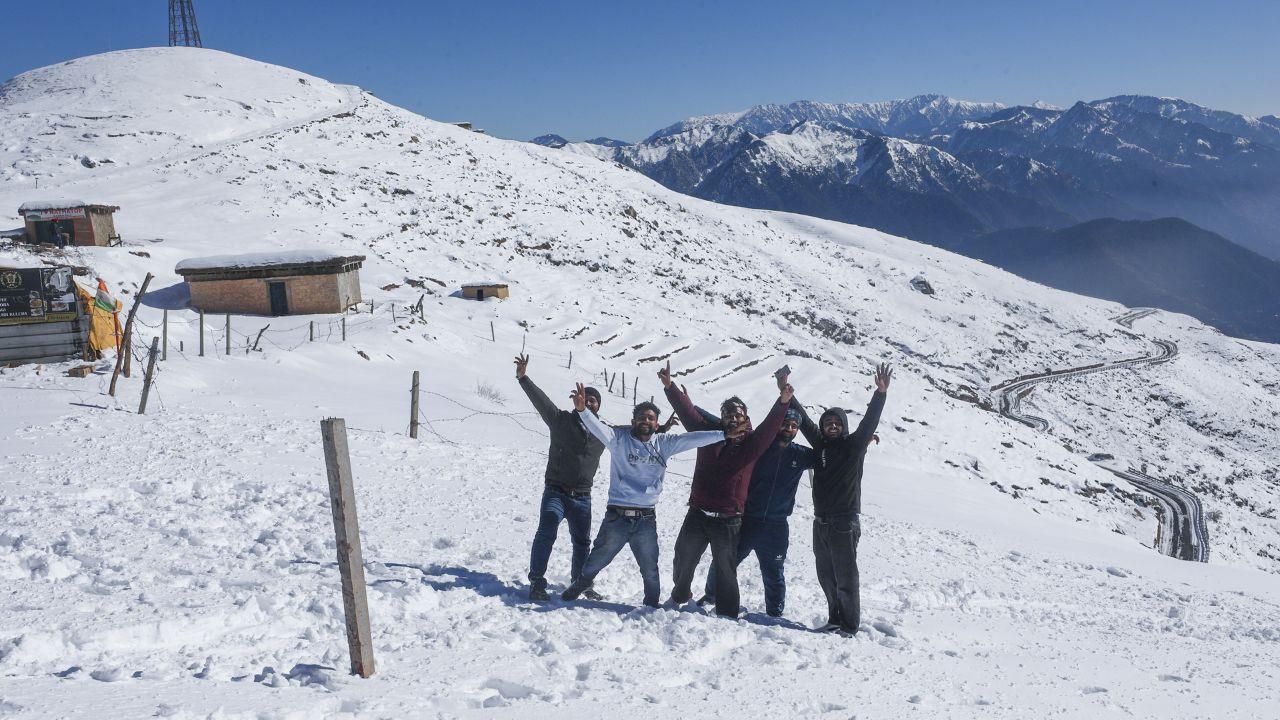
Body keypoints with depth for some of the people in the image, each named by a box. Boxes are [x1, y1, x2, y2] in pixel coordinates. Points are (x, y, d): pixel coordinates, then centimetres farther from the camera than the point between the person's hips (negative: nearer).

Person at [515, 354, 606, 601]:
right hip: (555, 492, -4)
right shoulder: (562, 420, -4)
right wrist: (523, 378, -28)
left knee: (582, 541, 16)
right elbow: (541, 400, -16)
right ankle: (537, 582, -15)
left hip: (582, 497, 4)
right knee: (546, 533, -21)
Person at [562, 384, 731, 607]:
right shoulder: (619, 438, -6)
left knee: (650, 568, 17)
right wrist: (582, 410, -40)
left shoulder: (664, 443, 4)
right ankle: (581, 583, 42)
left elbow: (692, 439, -1)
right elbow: (598, 427, -21)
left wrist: (724, 434, -7)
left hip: (646, 519, 2)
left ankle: (652, 605, 38)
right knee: (598, 559, 13)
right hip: (617, 516, -2)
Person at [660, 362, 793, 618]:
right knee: (683, 560, 17)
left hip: (728, 520, -2)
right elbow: (688, 412, 2)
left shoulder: (751, 442, 0)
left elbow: (770, 427, -14)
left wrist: (782, 403, -31)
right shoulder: (710, 433, 6)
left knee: (725, 570, 7)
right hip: (697, 514, 3)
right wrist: (670, 387, -7)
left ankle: (727, 615, 18)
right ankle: (680, 595, 44)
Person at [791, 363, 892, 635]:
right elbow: (803, 419, 16)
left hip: (844, 523, -6)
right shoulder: (821, 444, 9)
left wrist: (880, 393, -29)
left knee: (845, 577, -2)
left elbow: (869, 421, -17)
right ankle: (835, 620, 27)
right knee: (826, 576, 15)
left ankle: (850, 626, 7)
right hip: (821, 522, 6)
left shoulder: (853, 446, -5)